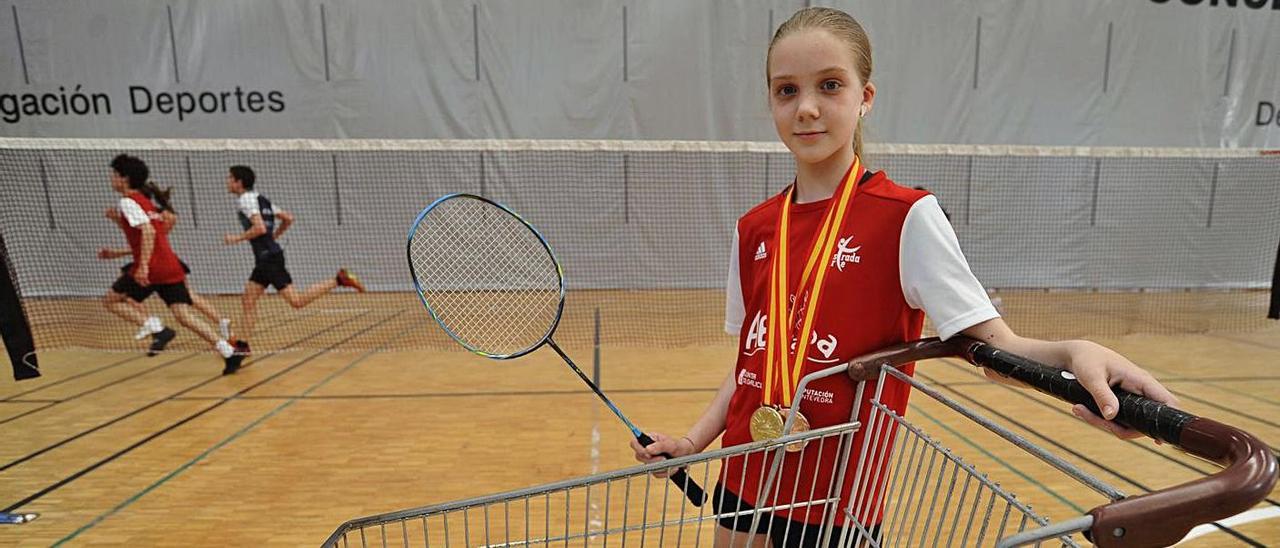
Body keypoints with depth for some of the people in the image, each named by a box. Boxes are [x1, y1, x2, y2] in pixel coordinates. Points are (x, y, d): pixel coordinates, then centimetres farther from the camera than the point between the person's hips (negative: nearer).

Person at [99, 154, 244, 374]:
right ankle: (229, 353, -13)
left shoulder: (128, 201, -3)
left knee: (111, 300, 12)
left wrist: (143, 266, -24)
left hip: (152, 269, -8)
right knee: (185, 316, 0)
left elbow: (148, 232, -19)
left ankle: (158, 331, -6)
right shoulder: (145, 201, 24)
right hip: (171, 267, 8)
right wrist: (114, 253, 33)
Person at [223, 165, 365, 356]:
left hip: (269, 258, -10)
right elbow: (288, 218, 19)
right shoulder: (260, 199, 17)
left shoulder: (245, 199, -10)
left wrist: (237, 238, -10)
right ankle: (242, 344, 13)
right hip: (264, 259, 10)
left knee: (296, 301, -11)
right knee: (247, 299, 10)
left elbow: (260, 228, -22)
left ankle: (338, 279, -12)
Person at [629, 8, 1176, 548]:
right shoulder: (754, 230, 0)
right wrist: (693, 440, 1)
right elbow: (754, 360, 7)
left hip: (837, 498, -4)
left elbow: (995, 343, -16)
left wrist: (1075, 353, -35)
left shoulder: (905, 216, -13)